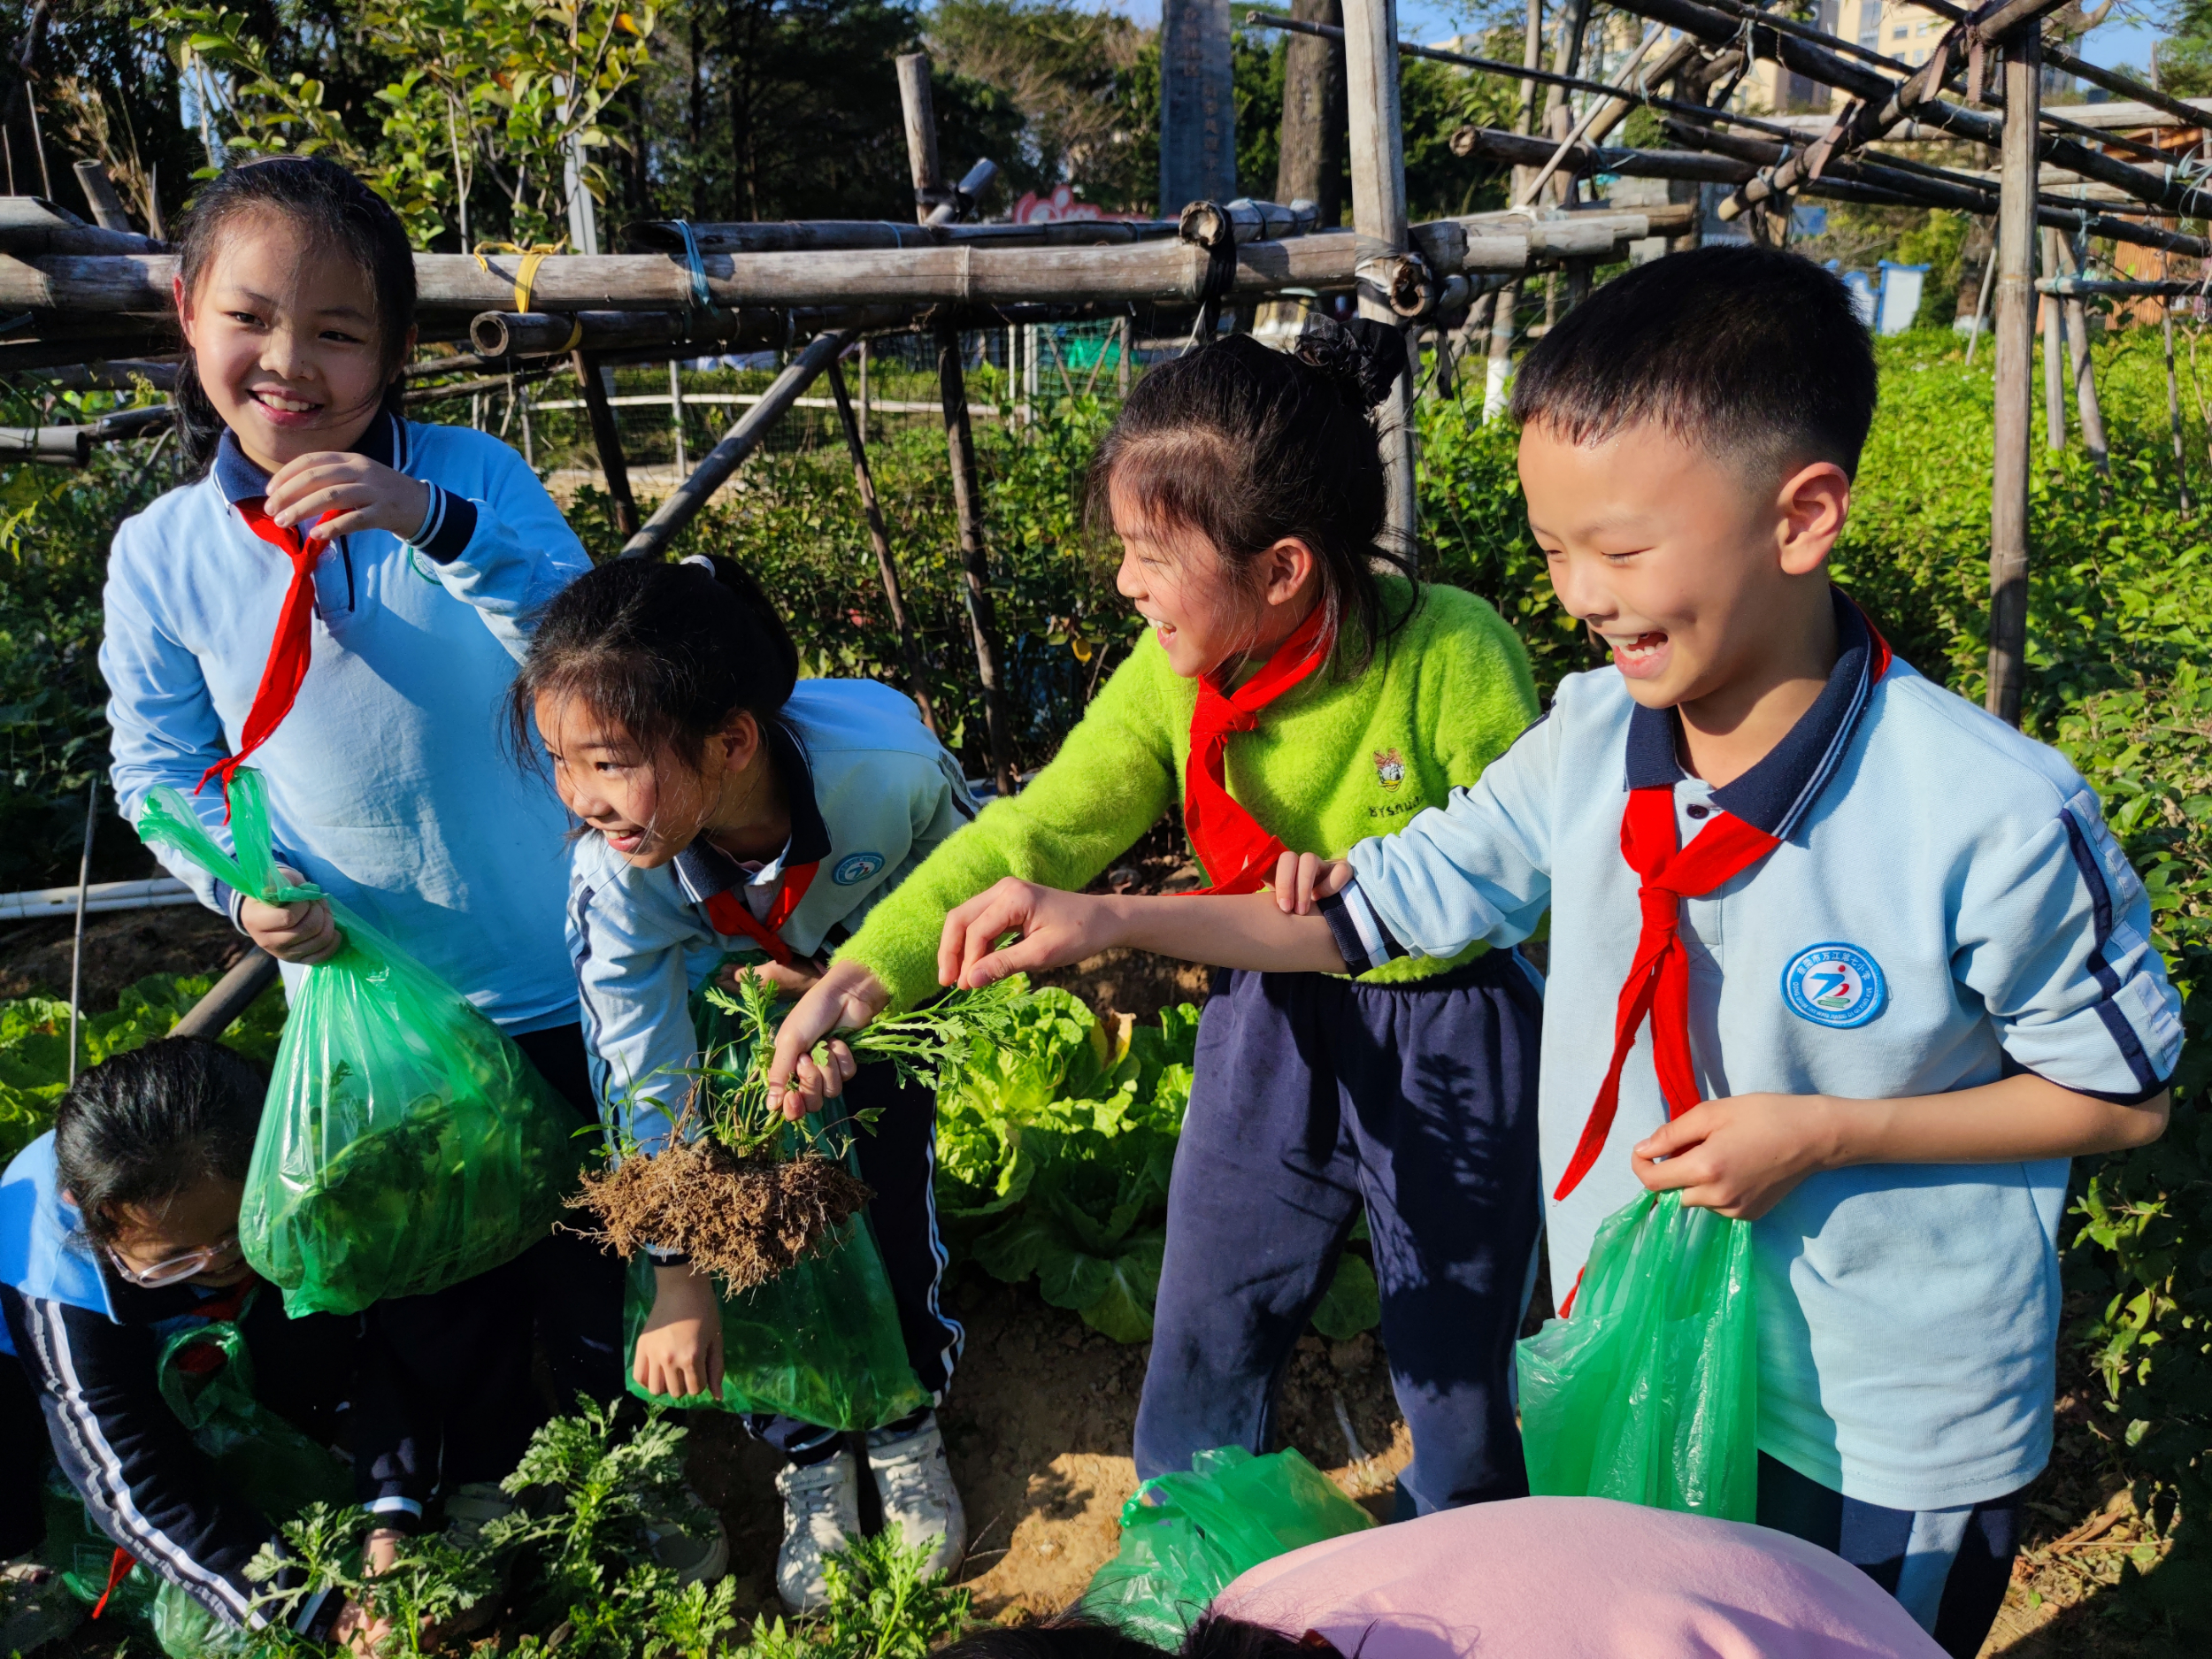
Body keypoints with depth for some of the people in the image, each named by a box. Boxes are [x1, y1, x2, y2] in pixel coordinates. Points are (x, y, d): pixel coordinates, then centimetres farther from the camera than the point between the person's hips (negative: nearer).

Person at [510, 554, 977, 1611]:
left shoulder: (889, 774, -42)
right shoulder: (613, 871, -36)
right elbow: (649, 1081, -22)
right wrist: (680, 1274, -13)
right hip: (728, 1003, 1)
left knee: (890, 1202, 0)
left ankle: (908, 1425, 31)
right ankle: (810, 1459, 29)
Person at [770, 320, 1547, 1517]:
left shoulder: (1450, 653, -23)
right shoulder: (1169, 683, -10)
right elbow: (1037, 833, -13)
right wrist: (862, 975, -21)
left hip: (1449, 1030, -4)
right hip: (1270, 1022, 4)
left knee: (1454, 1351, 14)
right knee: (1204, 1327, 17)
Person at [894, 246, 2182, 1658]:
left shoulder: (1993, 817, -25)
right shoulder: (1588, 741, -11)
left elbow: (2127, 1093, -11)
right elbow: (1383, 903, -2)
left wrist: (1824, 1133, -24)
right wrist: (1110, 922, -11)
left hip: (1890, 1446, -4)